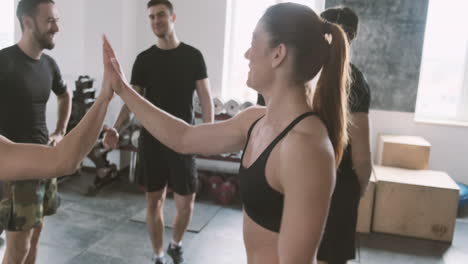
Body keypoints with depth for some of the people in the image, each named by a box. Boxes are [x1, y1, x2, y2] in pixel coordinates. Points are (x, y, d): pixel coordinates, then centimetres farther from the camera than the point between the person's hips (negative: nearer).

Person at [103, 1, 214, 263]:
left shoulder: (192, 56, 0)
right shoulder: (144, 59, 4)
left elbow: (206, 97, -1)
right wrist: (116, 128, -13)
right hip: (152, 139, 2)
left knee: (186, 202, 2)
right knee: (155, 200, 8)